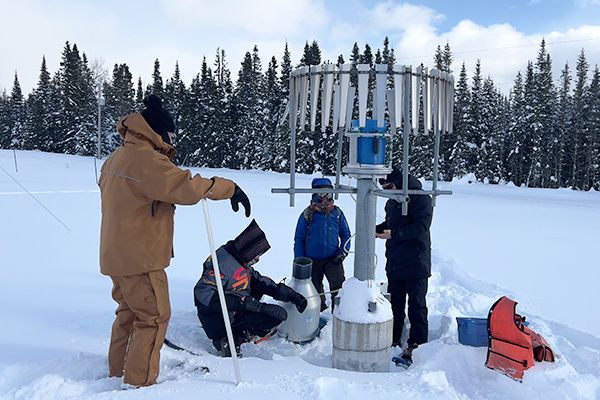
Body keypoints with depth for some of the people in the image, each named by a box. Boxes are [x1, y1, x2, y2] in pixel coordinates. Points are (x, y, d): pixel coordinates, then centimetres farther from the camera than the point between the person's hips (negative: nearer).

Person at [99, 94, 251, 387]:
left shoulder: (118, 157, 10)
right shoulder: (146, 160, -21)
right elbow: (186, 186, -30)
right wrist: (230, 188, -23)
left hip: (116, 255, 10)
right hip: (140, 258, -10)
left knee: (128, 312, 23)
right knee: (154, 317, 4)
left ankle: (118, 371, 35)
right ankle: (139, 382, 12)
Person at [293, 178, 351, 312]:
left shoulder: (337, 213, -2)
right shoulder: (307, 215, -7)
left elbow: (346, 234, 8)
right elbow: (299, 239, -1)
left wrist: (343, 252, -5)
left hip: (333, 259, 0)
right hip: (312, 260, 0)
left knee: (339, 286, -16)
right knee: (315, 290, 15)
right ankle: (320, 310, 39)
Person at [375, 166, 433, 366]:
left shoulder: (420, 198, -13)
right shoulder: (392, 201, 13)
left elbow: (422, 226, -21)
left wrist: (394, 234, -25)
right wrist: (377, 229, 3)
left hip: (415, 263, -8)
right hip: (394, 263, 8)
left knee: (416, 306, 0)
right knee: (394, 304, 15)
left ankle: (416, 346, 8)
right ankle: (392, 341, 26)